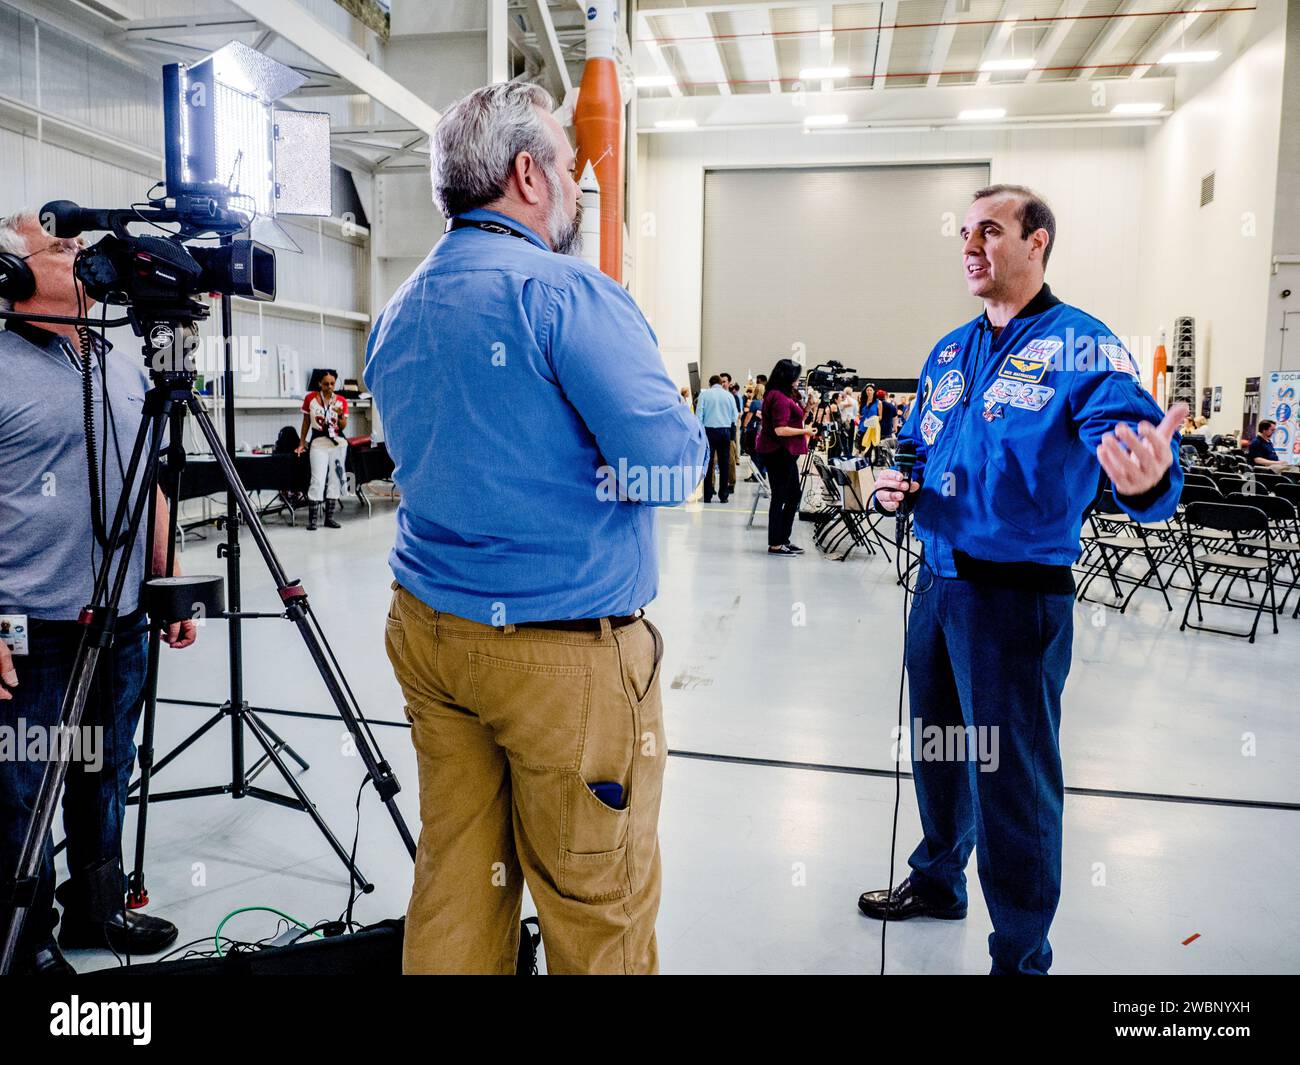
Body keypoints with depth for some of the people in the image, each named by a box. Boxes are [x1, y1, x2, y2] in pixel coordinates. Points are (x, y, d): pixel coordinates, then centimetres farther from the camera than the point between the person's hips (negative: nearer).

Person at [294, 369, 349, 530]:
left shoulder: (341, 401, 2)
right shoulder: (310, 398, -1)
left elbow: (343, 426, 3)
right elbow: (306, 422, 7)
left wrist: (341, 415, -17)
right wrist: (302, 443, 7)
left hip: (338, 442, 2)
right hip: (318, 442, -2)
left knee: (335, 479, 4)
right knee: (318, 481, -9)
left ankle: (329, 518, 12)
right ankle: (312, 519, -6)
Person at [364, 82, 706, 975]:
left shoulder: (398, 311, 10)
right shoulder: (565, 291, -14)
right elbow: (669, 469, -19)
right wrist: (688, 419, 2)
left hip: (428, 630, 8)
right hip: (566, 647, -7)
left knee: (454, 884, 17)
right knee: (599, 907, 7)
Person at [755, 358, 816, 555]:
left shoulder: (783, 396, 15)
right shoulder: (779, 397, -17)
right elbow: (780, 429, -24)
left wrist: (807, 408, 14)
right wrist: (805, 431, -15)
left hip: (786, 453, 10)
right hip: (779, 453, -10)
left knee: (793, 495, 14)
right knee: (779, 497, -3)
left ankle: (783, 539, 20)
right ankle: (775, 544, 4)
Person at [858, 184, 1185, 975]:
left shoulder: (1080, 345, -10)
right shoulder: (950, 351, 11)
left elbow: (1131, 430, -26)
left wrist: (1149, 478, -49)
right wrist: (899, 483, 0)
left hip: (1020, 592, -7)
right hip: (939, 579, 7)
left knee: (1014, 777, 3)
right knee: (936, 746, 22)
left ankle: (1022, 955, 23)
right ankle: (938, 880, 46)